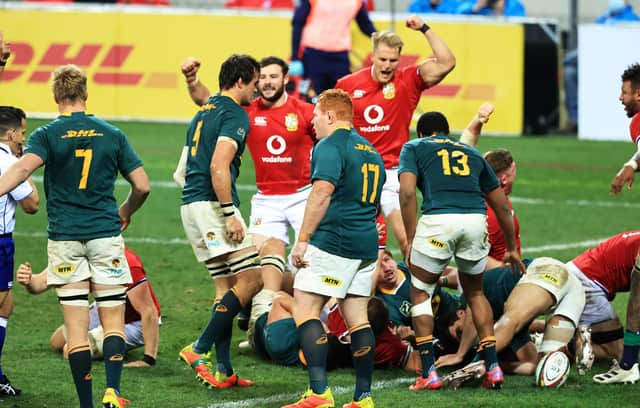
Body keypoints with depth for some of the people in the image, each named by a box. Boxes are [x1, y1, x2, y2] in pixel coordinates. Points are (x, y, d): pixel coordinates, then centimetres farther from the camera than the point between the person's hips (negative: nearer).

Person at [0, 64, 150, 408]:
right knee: (113, 321, 6)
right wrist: (126, 212, 25)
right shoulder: (112, 135, 4)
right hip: (106, 235, 1)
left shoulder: (47, 135, -3)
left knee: (76, 328, 2)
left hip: (65, 238, -1)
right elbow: (142, 185, 6)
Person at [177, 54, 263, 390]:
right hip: (211, 205, -10)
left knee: (228, 283, 11)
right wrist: (230, 214, -20)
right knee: (250, 278, -9)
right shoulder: (235, 115, -9)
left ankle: (223, 370, 6)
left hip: (190, 205, 10)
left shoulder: (205, 110, 20)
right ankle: (199, 350, -12)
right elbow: (218, 166, -20)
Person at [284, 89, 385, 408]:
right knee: (356, 316, 9)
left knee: (305, 309, -7)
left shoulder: (330, 146, -8)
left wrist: (302, 240, -18)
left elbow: (321, 193, -19)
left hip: (333, 240, -9)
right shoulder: (370, 151, 20)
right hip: (367, 244, 9)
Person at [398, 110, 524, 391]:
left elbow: (407, 192, 1)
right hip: (476, 219, 3)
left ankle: (429, 373, 7)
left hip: (437, 219, -3)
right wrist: (512, 249, 42)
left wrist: (410, 240, 5)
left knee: (420, 292, 16)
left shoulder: (413, 147, 20)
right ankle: (492, 367, 16)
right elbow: (502, 206, 31)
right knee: (475, 292, 25)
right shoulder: (471, 153, 30)